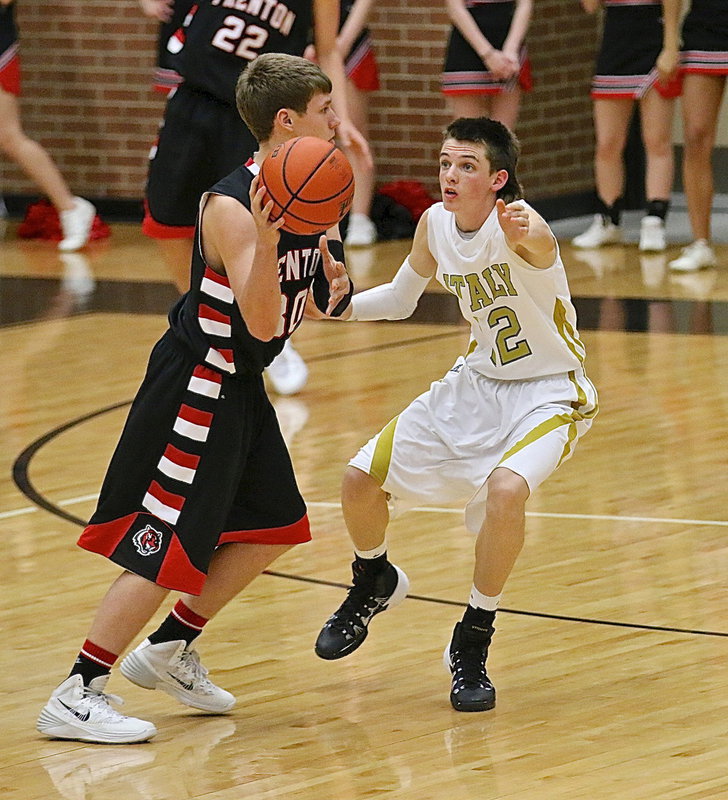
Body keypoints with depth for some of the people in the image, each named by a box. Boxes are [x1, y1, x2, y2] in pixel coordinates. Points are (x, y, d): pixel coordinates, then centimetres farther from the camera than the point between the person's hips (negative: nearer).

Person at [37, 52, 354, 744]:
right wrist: (267, 237, -43)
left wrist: (334, 287, -5)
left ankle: (169, 650, 30)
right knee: (165, 548, -9)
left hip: (239, 389, 10)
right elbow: (262, 324, -30)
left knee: (272, 527, 17)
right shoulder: (232, 209, -24)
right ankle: (76, 695, -4)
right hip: (194, 390, -10)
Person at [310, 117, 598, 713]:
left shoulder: (514, 224, -27)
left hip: (548, 394, -7)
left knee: (506, 489, -34)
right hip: (478, 382, 7)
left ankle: (473, 644, -12)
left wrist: (525, 232, -78)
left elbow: (541, 242, -54)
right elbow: (401, 299, 13)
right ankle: (374, 585, 36)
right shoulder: (435, 224, -6)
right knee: (361, 480, 1)